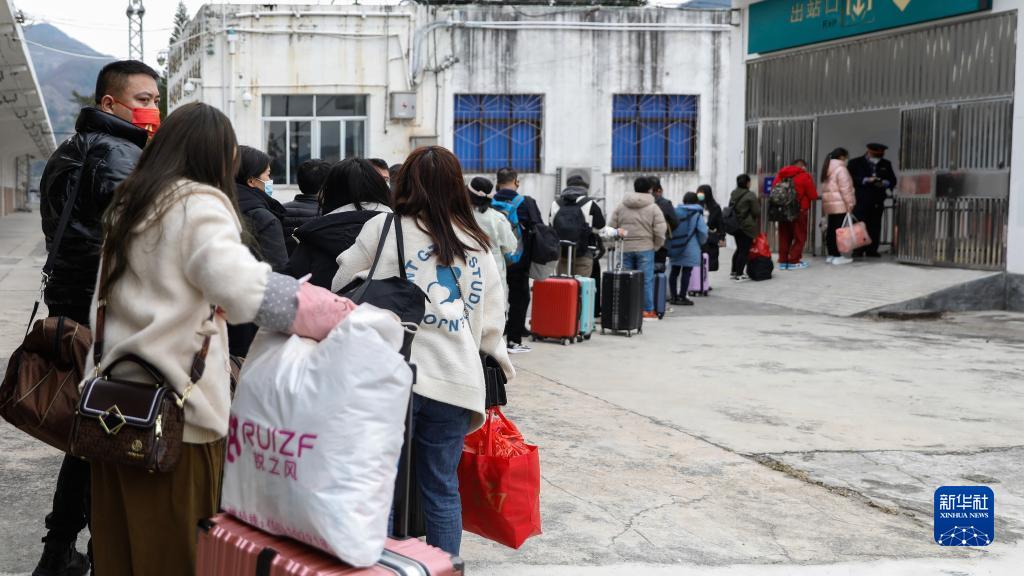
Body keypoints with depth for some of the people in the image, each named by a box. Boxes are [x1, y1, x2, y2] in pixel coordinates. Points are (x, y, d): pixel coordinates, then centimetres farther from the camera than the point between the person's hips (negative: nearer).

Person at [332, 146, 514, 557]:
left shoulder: (384, 229, 1)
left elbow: (341, 285, 11)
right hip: (456, 380, 3)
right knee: (442, 488, 11)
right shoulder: (478, 245, 12)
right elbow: (491, 323, 14)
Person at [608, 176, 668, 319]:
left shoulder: (620, 207, 6)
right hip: (645, 248, -3)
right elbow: (660, 231, -9)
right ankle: (648, 310, 5)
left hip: (624, 248, 3)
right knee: (646, 280, 3)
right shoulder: (653, 208, -3)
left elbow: (611, 227, 6)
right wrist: (656, 246, 6)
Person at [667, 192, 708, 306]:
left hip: (675, 248, 4)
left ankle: (674, 296, 16)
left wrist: (671, 242, 12)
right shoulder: (697, 214, -6)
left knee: (674, 271, 12)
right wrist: (701, 242, 10)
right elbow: (703, 231, -10)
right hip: (690, 248, -4)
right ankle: (682, 297, -1)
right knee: (686, 272, -1)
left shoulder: (676, 211, 2)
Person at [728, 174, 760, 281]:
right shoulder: (750, 195, -14)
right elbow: (757, 212, -10)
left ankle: (734, 272, 23)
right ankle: (739, 274, -2)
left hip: (735, 226, 7)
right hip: (747, 227, -7)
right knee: (744, 250, -2)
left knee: (739, 248, 19)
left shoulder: (733, 195, 8)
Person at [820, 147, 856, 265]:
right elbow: (845, 189, -15)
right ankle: (837, 256, -9)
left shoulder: (827, 169, 16)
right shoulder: (840, 169, -11)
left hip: (828, 204, 9)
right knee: (838, 230, -8)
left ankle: (831, 255, 15)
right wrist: (850, 204, -11)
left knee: (831, 229, 11)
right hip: (840, 205, -9)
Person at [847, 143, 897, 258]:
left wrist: (884, 183, -8)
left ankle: (872, 250, 4)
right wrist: (866, 180, -15)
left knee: (874, 227, 1)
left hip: (877, 200, 3)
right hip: (861, 200, -3)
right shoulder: (855, 163, 5)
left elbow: (892, 180, 14)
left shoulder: (886, 164, 16)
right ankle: (858, 251, -3)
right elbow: (850, 178, -6)